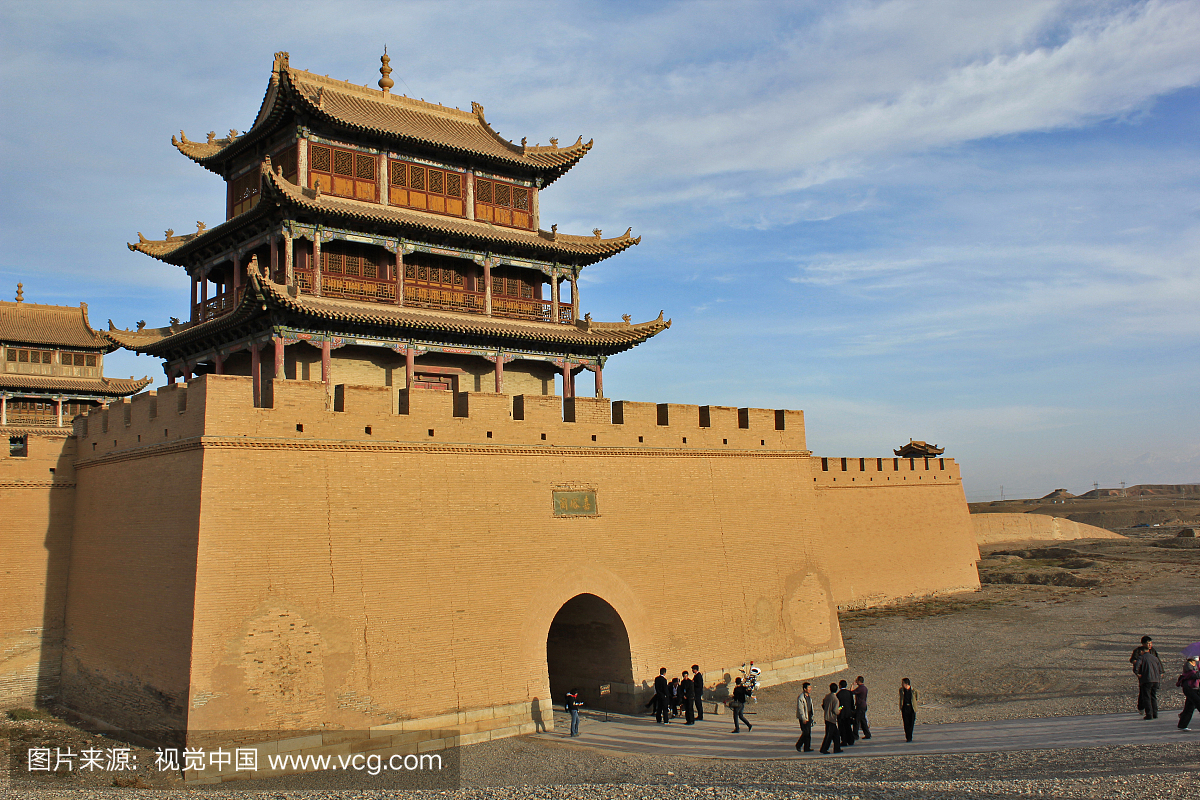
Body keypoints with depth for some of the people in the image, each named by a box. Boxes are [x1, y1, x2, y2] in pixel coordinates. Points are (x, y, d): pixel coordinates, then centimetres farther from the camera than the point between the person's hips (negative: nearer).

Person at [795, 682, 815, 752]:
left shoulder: (809, 697, 12)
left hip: (809, 716, 8)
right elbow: (800, 709, -17)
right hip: (803, 717, -8)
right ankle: (798, 745, 9)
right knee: (805, 732, -8)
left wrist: (811, 717, 20)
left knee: (809, 733, 7)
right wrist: (804, 719, -20)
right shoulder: (801, 698, -15)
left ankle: (807, 748, 12)